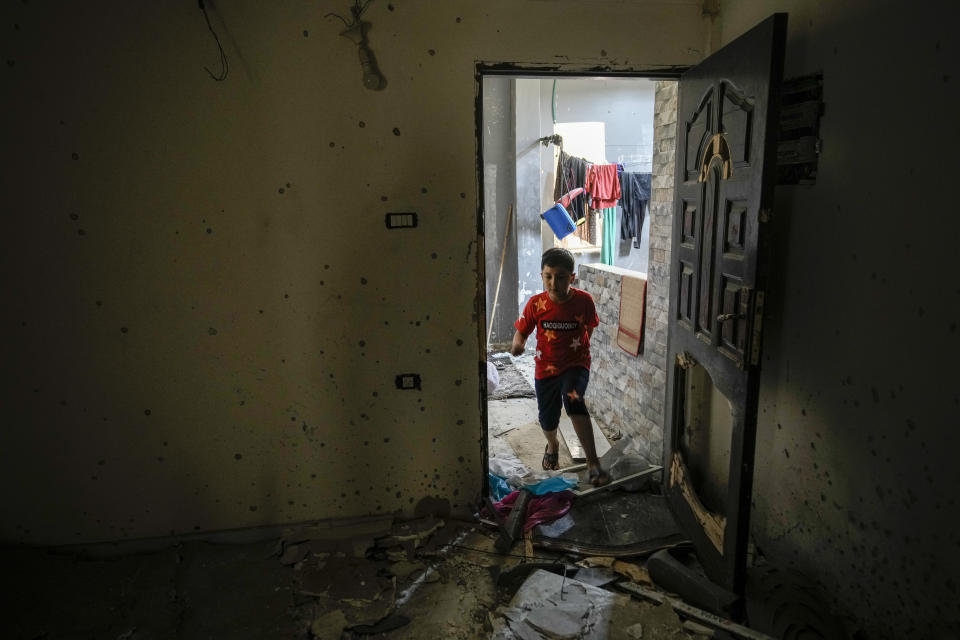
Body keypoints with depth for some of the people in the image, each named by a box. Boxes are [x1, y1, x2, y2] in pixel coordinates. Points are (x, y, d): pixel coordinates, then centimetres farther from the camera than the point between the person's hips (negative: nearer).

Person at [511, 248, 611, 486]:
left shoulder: (584, 300, -13)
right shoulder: (536, 304, -12)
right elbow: (522, 330, -4)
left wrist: (580, 346, 8)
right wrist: (517, 344, -24)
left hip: (576, 364, -2)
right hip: (546, 368, 2)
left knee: (573, 399, -32)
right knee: (548, 420, 12)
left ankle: (593, 463, -27)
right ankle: (552, 445, 51)